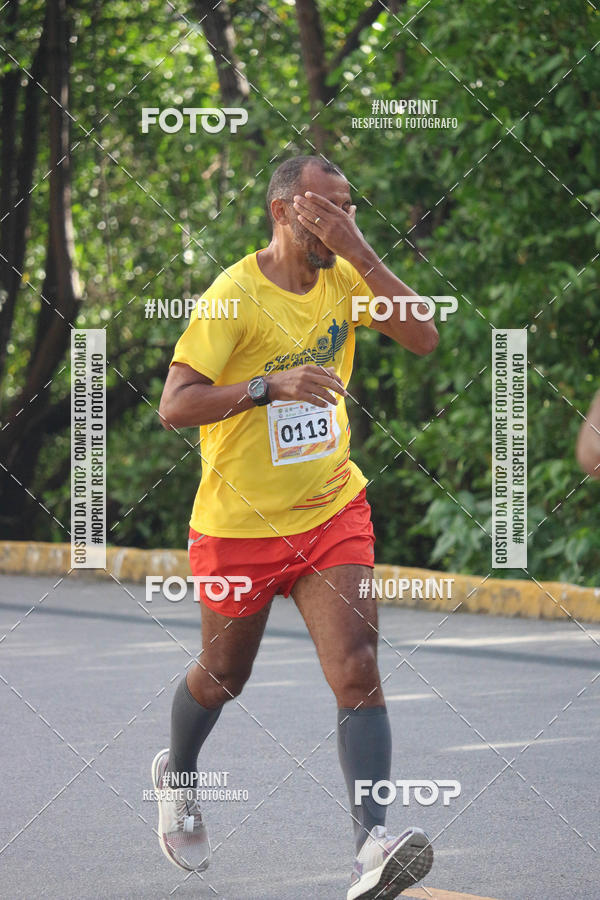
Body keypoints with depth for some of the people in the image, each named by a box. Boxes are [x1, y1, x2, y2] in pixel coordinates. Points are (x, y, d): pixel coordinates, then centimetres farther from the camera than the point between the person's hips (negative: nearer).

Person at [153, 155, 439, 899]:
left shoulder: (344, 279, 0)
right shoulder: (234, 294, -17)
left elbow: (423, 338, -13)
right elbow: (174, 405, -23)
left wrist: (358, 252, -20)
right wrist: (271, 385, -35)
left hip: (333, 511, 3)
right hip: (238, 523, -3)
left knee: (357, 670, -15)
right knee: (223, 676, 16)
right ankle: (178, 776, 48)